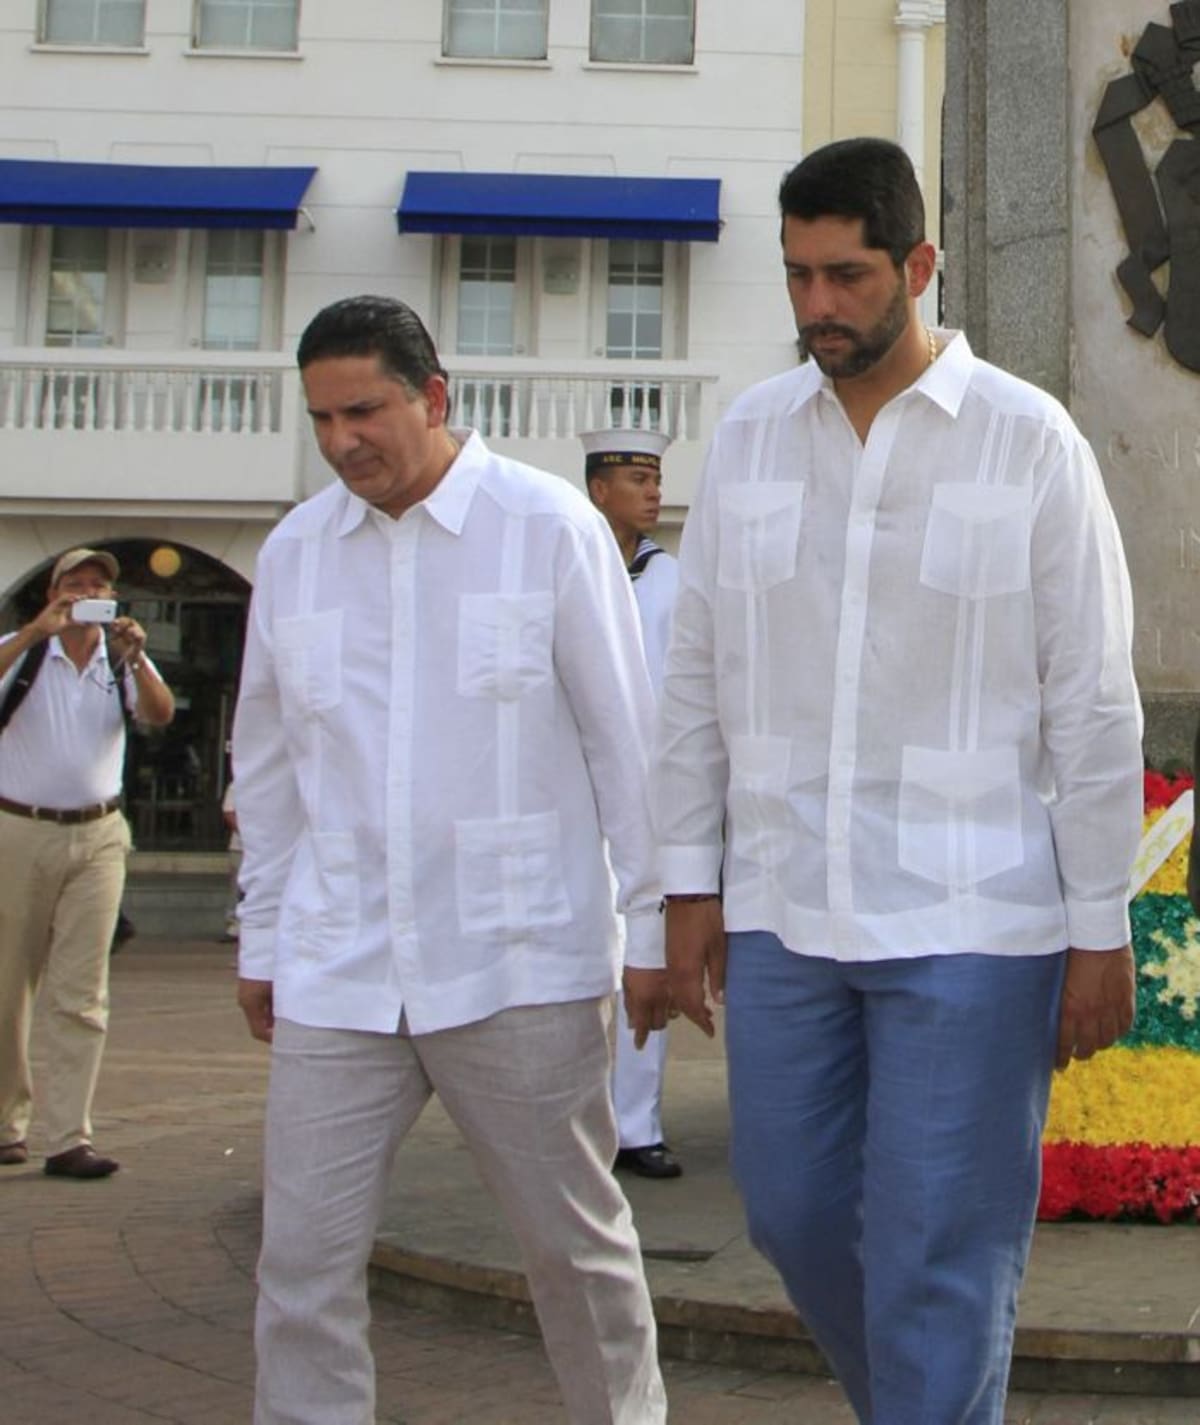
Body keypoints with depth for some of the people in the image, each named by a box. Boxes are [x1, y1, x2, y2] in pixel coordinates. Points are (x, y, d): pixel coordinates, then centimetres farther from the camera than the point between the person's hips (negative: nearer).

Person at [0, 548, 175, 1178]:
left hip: (97, 837, 1)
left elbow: (160, 715, -10)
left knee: (82, 995, -3)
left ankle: (69, 1138, -2)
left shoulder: (122, 659, 8)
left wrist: (135, 658, -27)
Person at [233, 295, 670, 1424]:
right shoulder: (292, 554, 9)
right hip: (335, 968, 3)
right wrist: (261, 940, 18)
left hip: (519, 962, -3)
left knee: (573, 1241, 10)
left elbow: (626, 739, -1)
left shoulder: (549, 528, -3)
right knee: (302, 1259, 1)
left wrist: (651, 928, -2)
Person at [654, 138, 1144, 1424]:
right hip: (784, 914, 5)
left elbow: (1094, 705, -4)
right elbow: (697, 677, 9)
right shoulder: (749, 435, 6)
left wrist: (1101, 932, -5)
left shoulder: (1027, 440, -5)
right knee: (795, 1215, 14)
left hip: (970, 923, -4)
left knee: (935, 1256, -1)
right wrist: (691, 886, 7)